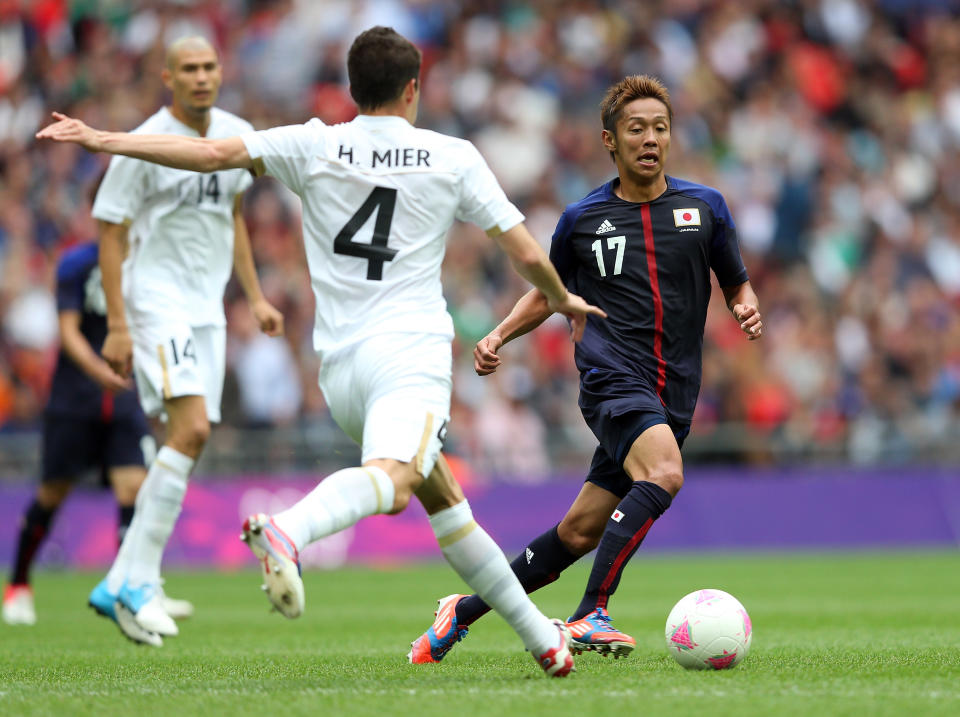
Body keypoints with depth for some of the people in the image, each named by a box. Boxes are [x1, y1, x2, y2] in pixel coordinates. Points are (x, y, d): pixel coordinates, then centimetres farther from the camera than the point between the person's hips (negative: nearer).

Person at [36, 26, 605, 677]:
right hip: (413, 353, -4)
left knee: (442, 496, 17)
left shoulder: (316, 147, 9)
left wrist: (103, 140, 5)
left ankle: (542, 638, 22)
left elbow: (216, 153, 0)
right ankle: (288, 530, -59)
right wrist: (563, 300, 30)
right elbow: (526, 254, 10)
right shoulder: (453, 158, 8)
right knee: (390, 474, -29)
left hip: (340, 363, 5)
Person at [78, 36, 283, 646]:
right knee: (191, 429, -22)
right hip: (155, 301, -7)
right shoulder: (144, 145, -11)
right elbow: (111, 233, -9)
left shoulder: (238, 135, 9)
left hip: (206, 309, 7)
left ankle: (118, 586, 10)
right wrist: (118, 326, -14)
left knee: (187, 447, 3)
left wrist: (255, 297, 20)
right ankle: (140, 581, -16)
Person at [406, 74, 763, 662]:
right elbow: (548, 293, 21)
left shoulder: (704, 207, 9)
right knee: (664, 474, -32)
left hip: (673, 399, 3)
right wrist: (500, 336, 5)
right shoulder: (582, 219, 7)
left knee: (580, 532, 4)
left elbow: (737, 284, 17)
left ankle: (466, 611, 21)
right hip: (612, 378, -3)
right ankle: (589, 616, -32)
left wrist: (747, 308, -6)